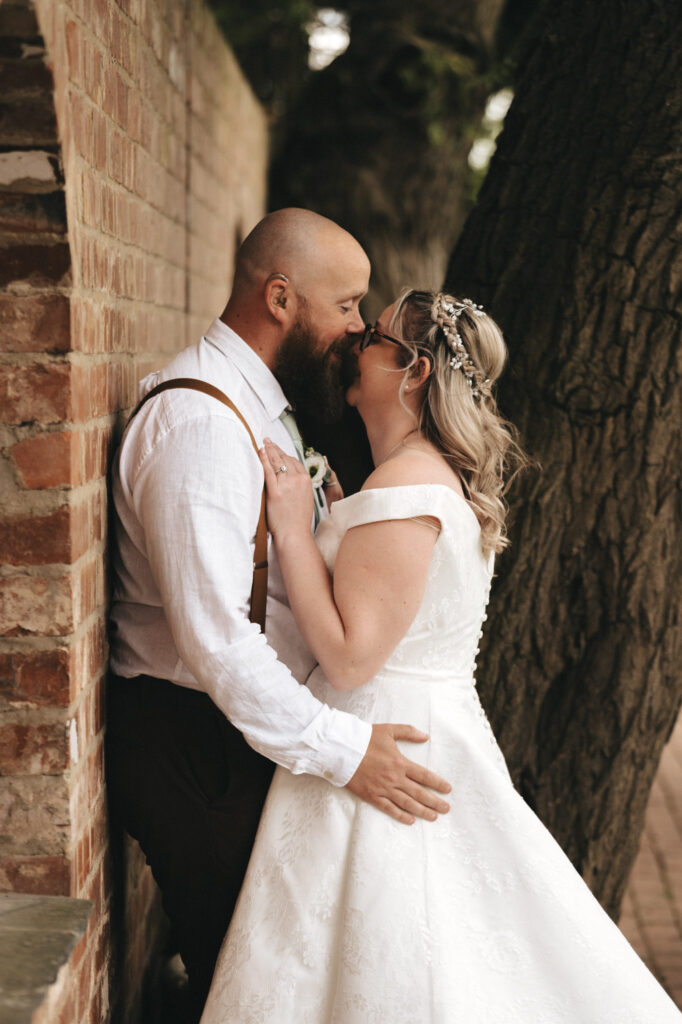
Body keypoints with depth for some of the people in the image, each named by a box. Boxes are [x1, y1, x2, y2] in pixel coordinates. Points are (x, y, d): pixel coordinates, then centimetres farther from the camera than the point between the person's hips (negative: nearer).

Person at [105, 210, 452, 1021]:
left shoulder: (252, 400, 12)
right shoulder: (198, 421, -24)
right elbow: (214, 637, -29)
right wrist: (341, 750, -25)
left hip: (245, 726, 10)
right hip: (193, 745, -10)